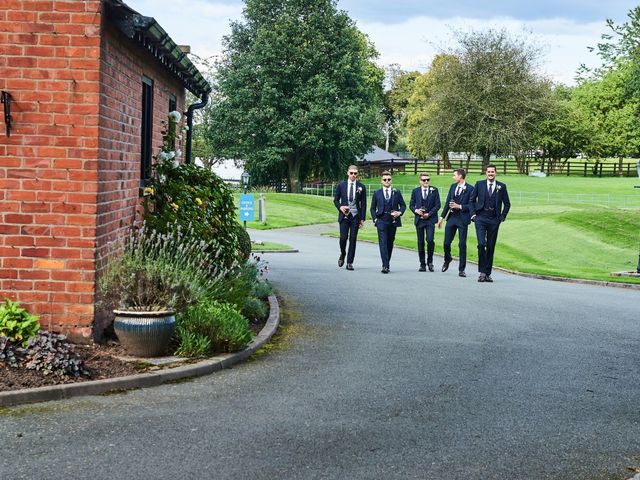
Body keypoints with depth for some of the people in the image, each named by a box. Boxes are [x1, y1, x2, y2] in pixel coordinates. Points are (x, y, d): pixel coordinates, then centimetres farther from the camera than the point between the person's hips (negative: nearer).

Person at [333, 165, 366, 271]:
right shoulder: (341, 185, 4)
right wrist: (340, 207, -8)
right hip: (344, 215, 0)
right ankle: (342, 254, 22)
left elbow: (363, 204, 4)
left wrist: (362, 219, 0)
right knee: (343, 238, -8)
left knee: (353, 239, 0)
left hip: (355, 216, 0)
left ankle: (350, 262, 6)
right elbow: (336, 200, 12)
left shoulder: (361, 187, 3)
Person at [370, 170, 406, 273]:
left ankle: (387, 264, 20)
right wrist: (375, 218, -1)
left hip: (393, 221, 1)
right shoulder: (377, 193, 8)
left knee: (390, 243, 8)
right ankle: (385, 266, -17)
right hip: (381, 221, -1)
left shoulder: (396, 193, 7)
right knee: (383, 243, -12)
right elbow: (373, 208, 13)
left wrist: (400, 212, -5)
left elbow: (403, 205, 14)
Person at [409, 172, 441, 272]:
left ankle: (430, 261, 3)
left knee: (430, 240, -16)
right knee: (420, 242, 3)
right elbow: (411, 205, 11)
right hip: (419, 219, 2)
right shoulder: (415, 191, 8)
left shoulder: (434, 190, 3)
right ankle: (422, 264, 11)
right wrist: (416, 210, -10)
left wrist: (429, 214, -10)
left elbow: (437, 205, 1)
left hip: (430, 219, -2)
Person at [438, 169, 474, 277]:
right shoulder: (453, 186, 11)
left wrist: (460, 206, -15)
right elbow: (448, 202, 14)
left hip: (463, 219, -5)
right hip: (451, 217, 5)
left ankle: (461, 269, 5)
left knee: (462, 244, -3)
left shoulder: (470, 189, -7)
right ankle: (447, 259, 37)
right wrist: (442, 217, 11)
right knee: (447, 243, 8)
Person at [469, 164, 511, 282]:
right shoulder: (479, 184, 5)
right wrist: (473, 214, 2)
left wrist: (502, 217, 5)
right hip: (481, 218, -1)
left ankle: (487, 273, 12)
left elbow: (507, 204, 13)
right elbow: (471, 200, 12)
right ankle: (482, 271, -8)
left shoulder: (502, 186, 5)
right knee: (481, 244, -16)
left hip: (494, 220, 1)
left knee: (491, 247, 4)